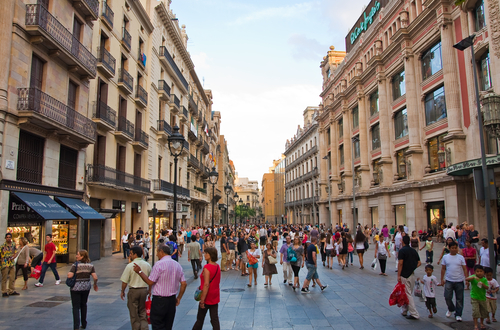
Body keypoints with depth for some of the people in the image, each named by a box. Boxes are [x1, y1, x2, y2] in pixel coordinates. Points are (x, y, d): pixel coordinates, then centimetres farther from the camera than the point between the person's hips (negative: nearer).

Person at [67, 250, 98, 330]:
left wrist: (68, 273, 3)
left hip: (76, 288, -4)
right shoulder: (90, 265, 1)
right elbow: (95, 277, -5)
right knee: (83, 305, 19)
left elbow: (70, 276, -20)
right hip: (86, 287, 4)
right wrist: (95, 285, 12)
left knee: (76, 307, 2)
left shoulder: (76, 265, -11)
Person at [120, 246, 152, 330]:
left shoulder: (130, 265, -14)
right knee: (143, 312, 17)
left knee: (134, 314, 11)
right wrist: (149, 290, 20)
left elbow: (124, 281, -10)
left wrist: (122, 291, 4)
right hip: (144, 290, 4)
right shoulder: (147, 265, 0)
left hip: (133, 291, -4)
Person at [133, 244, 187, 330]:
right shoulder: (178, 265, 6)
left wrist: (139, 271, -5)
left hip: (159, 300, -7)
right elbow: (184, 284, 6)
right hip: (172, 300, 7)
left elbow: (150, 282, -14)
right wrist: (179, 298, 15)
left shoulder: (159, 264, -15)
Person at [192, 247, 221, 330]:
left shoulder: (207, 267, -21)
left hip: (207, 297, -7)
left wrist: (202, 300, -20)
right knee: (215, 319, 10)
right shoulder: (217, 266, 3)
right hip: (215, 297, 7)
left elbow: (206, 285, -24)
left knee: (200, 319, 13)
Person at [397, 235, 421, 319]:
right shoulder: (414, 251, 9)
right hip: (412, 274, 8)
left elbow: (400, 263, -17)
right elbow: (419, 263, 10)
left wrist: (398, 275, -14)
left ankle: (414, 314, -3)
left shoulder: (402, 250, -12)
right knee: (409, 293, 16)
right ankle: (404, 311, 27)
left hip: (404, 275, -8)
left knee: (408, 294, -3)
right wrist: (412, 268, 12)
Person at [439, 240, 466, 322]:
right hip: (449, 281, 1)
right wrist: (442, 279, 6)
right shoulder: (445, 257, 5)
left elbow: (464, 269, 2)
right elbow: (443, 269, 8)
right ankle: (451, 309, 28)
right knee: (447, 297, -1)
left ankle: (458, 315, 17)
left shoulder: (461, 257, 2)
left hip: (459, 281, -1)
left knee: (459, 299, 4)